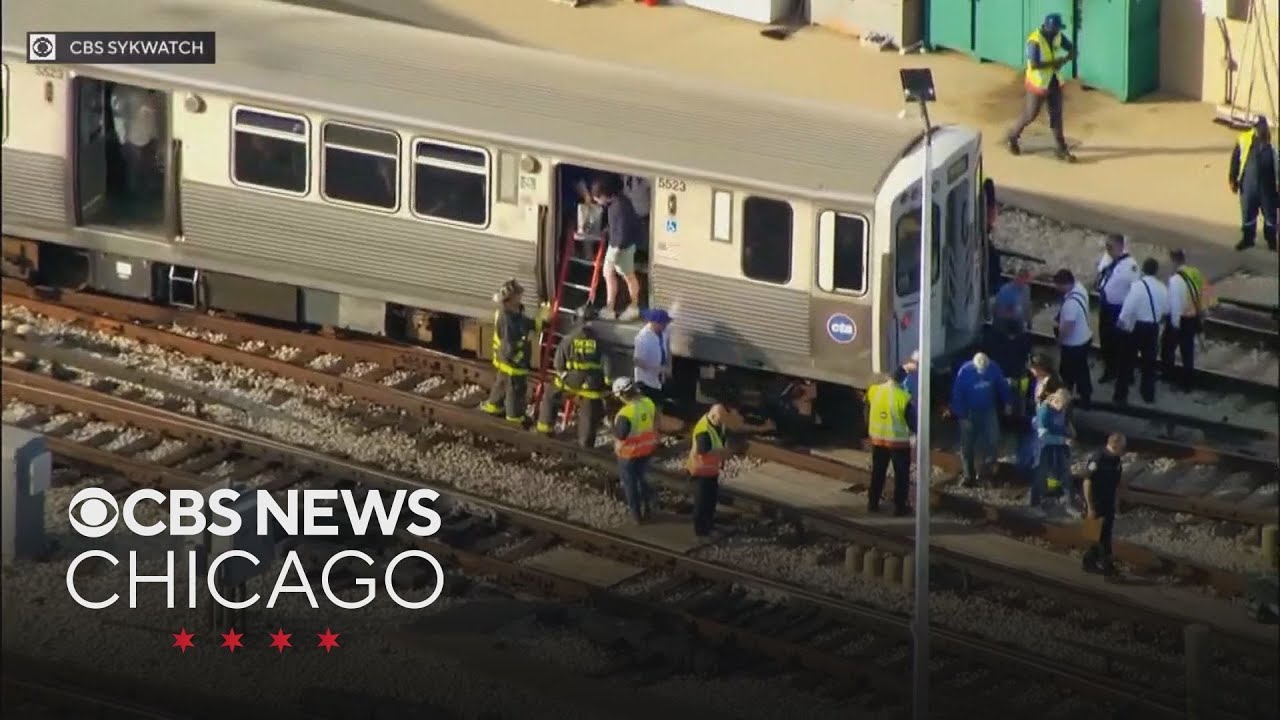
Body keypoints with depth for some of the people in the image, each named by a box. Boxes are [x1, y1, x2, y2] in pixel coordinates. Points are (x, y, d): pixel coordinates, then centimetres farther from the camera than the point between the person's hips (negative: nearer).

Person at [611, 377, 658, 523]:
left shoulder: (626, 413, -33)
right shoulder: (648, 403, -12)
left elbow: (620, 435, -25)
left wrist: (615, 423, -8)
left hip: (629, 452, -6)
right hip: (646, 449, 6)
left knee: (630, 483, 14)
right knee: (642, 478, 26)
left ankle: (636, 513, 25)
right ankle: (645, 509, 39)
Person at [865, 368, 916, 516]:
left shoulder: (873, 391, -7)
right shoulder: (903, 397, -21)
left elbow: (867, 413, 7)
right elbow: (912, 421, -10)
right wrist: (913, 430, 12)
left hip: (877, 439, 4)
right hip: (898, 440, -4)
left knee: (877, 472, 20)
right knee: (901, 475, 10)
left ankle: (873, 504, 26)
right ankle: (900, 507, 14)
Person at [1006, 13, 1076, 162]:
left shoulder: (1058, 36, -4)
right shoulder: (1035, 41, -25)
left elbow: (1072, 51, 4)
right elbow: (1034, 64, -34)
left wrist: (1064, 60, -17)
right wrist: (1054, 62, -31)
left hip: (1054, 81, 6)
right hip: (1038, 82, -6)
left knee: (1056, 114, 6)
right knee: (1030, 114, 6)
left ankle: (1061, 149, 9)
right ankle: (1012, 136, 32)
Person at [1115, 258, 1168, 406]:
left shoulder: (1138, 286, -18)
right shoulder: (1162, 288, -2)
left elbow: (1128, 308, -21)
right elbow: (1166, 310, 8)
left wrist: (1121, 324, -8)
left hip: (1136, 327, -4)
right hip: (1153, 327, 4)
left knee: (1128, 360, 6)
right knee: (1149, 360, 19)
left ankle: (1121, 394, 8)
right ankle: (1148, 393, 28)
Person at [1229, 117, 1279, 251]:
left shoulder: (1272, 143, -13)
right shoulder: (1244, 140, -8)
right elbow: (1235, 160, 1)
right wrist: (1233, 180, 3)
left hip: (1268, 185, -2)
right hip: (1248, 184, 2)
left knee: (1270, 213, 12)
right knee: (1247, 212, 15)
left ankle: (1271, 240, 30)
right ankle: (1247, 239, 33)